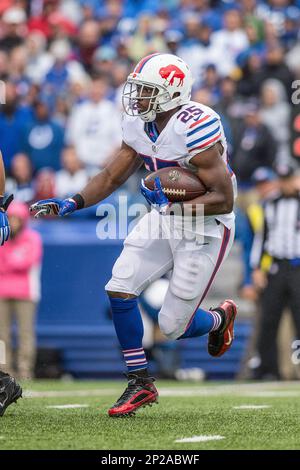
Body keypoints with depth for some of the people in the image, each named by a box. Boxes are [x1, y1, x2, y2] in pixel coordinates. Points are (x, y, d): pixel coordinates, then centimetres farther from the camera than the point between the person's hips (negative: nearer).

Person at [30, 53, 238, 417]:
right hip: (165, 218, 7)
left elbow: (224, 199, -25)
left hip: (205, 226, -7)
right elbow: (111, 177, 5)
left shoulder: (195, 128, -27)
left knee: (173, 326, -3)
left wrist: (173, 205, -31)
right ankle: (140, 383, 7)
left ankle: (220, 318, 33)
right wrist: (69, 205, -9)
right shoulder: (139, 125, -3)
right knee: (119, 289, -7)